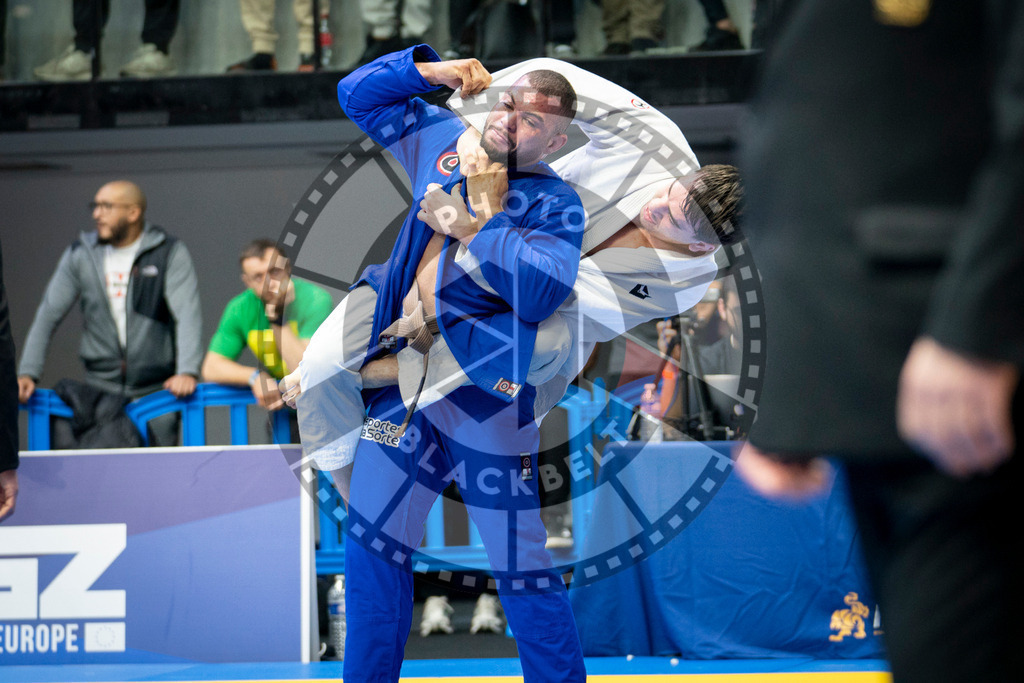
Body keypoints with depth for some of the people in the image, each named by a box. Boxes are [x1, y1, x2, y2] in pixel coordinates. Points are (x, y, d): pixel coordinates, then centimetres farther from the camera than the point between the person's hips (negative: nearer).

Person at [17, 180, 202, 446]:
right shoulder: (79, 255, 8)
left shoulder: (170, 253, -1)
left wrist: (187, 372, -25)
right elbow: (48, 315, 9)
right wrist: (27, 373, -1)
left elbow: (188, 315, -10)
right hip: (101, 391, 2)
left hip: (156, 391, -2)